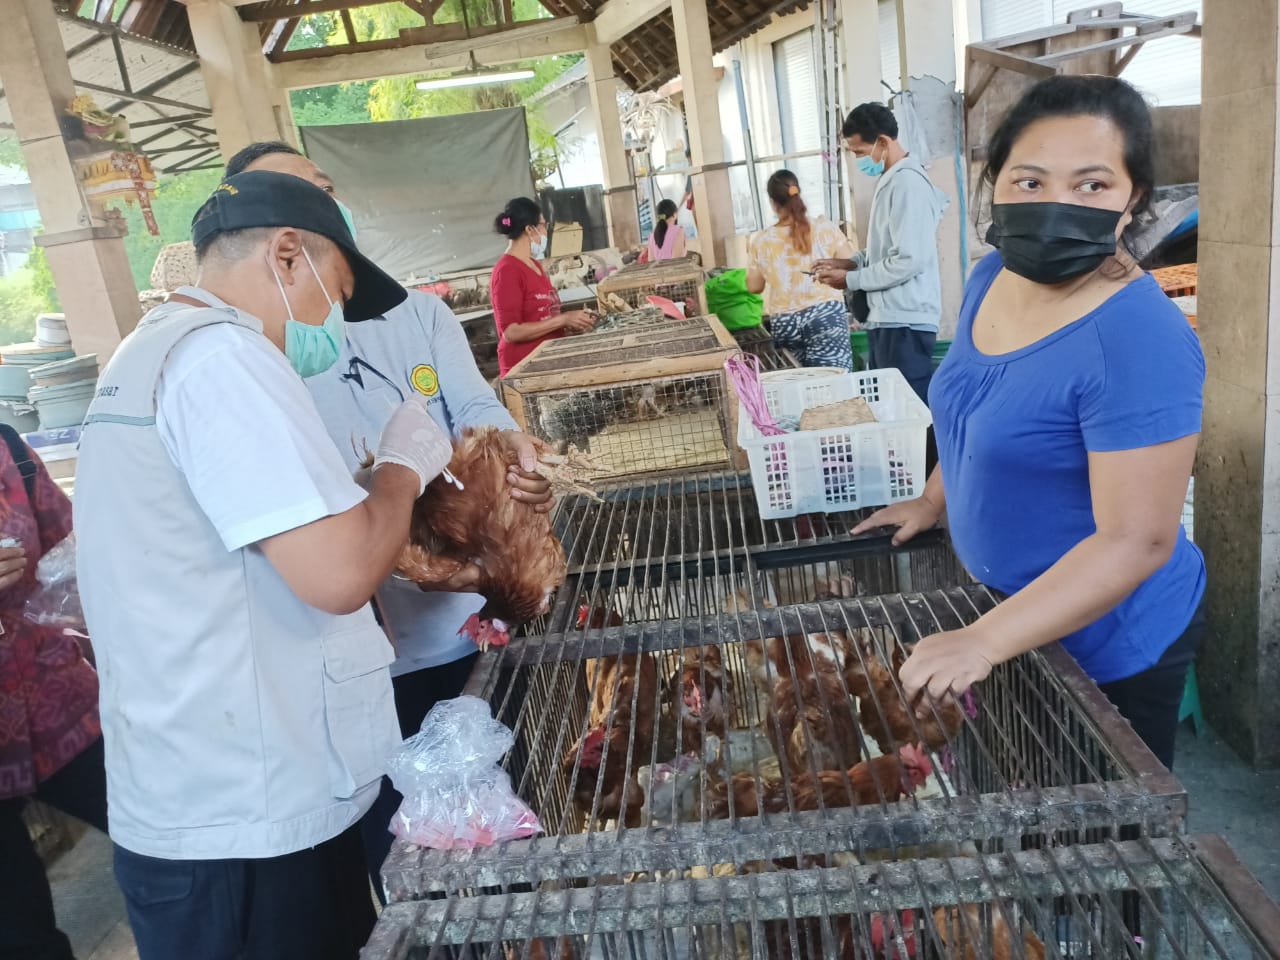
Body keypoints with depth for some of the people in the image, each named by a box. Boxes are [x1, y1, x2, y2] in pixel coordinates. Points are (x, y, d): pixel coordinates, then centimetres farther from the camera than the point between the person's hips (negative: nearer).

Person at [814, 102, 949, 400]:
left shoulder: (907, 183, -15)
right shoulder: (891, 181, 16)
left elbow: (908, 260, -22)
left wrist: (851, 280, -12)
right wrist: (849, 262, 9)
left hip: (904, 321, -10)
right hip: (887, 317, 10)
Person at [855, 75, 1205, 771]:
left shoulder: (1140, 341, -28)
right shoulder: (992, 278, -4)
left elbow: (1136, 541, -29)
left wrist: (985, 641, -32)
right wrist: (933, 502, 14)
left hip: (1107, 644, -7)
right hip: (1011, 605, 7)